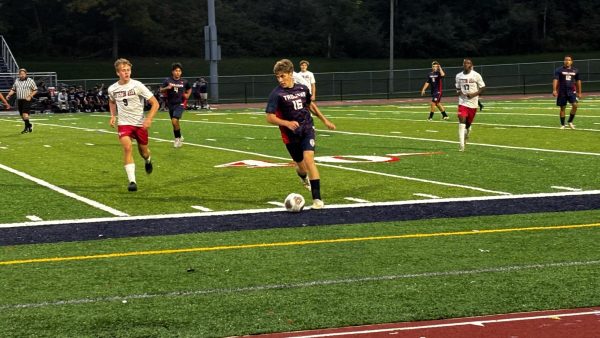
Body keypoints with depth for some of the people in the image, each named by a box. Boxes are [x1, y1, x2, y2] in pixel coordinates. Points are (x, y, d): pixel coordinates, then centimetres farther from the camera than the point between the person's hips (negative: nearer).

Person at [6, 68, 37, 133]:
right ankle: (29, 125, 28)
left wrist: (30, 96, -13)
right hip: (19, 100, 6)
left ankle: (26, 128, -14)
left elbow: (35, 90, -1)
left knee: (25, 113, -18)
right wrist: (9, 95, 3)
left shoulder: (30, 81, -2)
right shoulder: (17, 81, 12)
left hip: (27, 100, -6)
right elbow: (13, 89, 19)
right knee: (22, 115, 9)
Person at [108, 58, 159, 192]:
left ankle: (148, 160, 52)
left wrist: (149, 119, -21)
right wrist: (113, 116, 7)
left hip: (140, 124, 0)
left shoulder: (137, 85, -13)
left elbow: (155, 103, -10)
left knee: (143, 151, 12)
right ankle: (132, 181, -23)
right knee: (127, 147, -22)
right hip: (124, 124, 1)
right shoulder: (112, 89, -2)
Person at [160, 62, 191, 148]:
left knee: (174, 121, -20)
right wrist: (167, 88, -21)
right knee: (175, 123, 13)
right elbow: (161, 90, -2)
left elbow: (189, 89, 20)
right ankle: (178, 138, 33)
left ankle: (178, 138, -1)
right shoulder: (167, 81, -3)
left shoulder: (184, 82, 0)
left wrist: (187, 95, 3)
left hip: (180, 104, -2)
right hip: (171, 104, 2)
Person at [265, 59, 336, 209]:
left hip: (307, 129, 1)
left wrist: (324, 120, 24)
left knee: (309, 158, -20)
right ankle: (304, 176, 51)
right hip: (291, 135, -1)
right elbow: (270, 118, -13)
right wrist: (287, 123, -29)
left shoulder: (303, 89, 2)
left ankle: (317, 198, -19)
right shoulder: (277, 94, -11)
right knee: (301, 166, 9)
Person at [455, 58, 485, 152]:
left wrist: (474, 94, -17)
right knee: (462, 121, -16)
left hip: (473, 103, -1)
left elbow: (483, 88, -2)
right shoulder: (459, 76, 4)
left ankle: (467, 133, 48)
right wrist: (459, 92, -6)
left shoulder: (476, 75, -7)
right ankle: (461, 145, -20)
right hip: (462, 102, 1)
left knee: (468, 123, 11)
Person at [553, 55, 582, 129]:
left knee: (575, 105, -16)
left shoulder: (575, 70, 7)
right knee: (562, 108, 3)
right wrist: (554, 90, -24)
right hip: (562, 92, -2)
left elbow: (578, 81, 16)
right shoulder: (559, 70, -3)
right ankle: (562, 125, 14)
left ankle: (570, 122, 2)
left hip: (572, 91, 2)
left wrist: (579, 92, 15)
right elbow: (555, 80, -11)